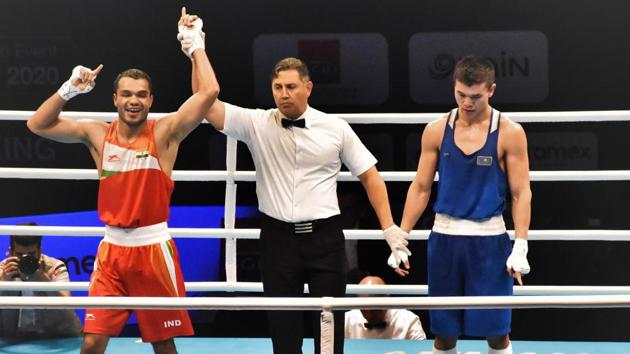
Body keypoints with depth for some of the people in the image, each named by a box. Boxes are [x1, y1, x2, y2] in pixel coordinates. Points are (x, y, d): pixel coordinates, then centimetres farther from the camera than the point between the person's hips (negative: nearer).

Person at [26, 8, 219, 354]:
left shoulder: (165, 132, -5)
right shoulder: (98, 134, 4)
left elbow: (208, 92, -15)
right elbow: (38, 124, 4)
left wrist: (195, 44, -10)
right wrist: (69, 90, -7)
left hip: (154, 248, -2)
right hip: (112, 248, 2)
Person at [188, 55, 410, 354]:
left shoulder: (336, 128, 2)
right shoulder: (256, 124, 1)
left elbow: (369, 175, 7)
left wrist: (389, 228, 1)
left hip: (325, 239, -1)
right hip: (278, 237, 1)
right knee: (283, 327, 5)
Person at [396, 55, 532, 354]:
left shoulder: (509, 133, -5)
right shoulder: (436, 131, 2)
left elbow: (521, 193, -4)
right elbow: (420, 188, 7)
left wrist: (520, 247, -11)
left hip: (489, 238, -2)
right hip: (444, 236, 2)